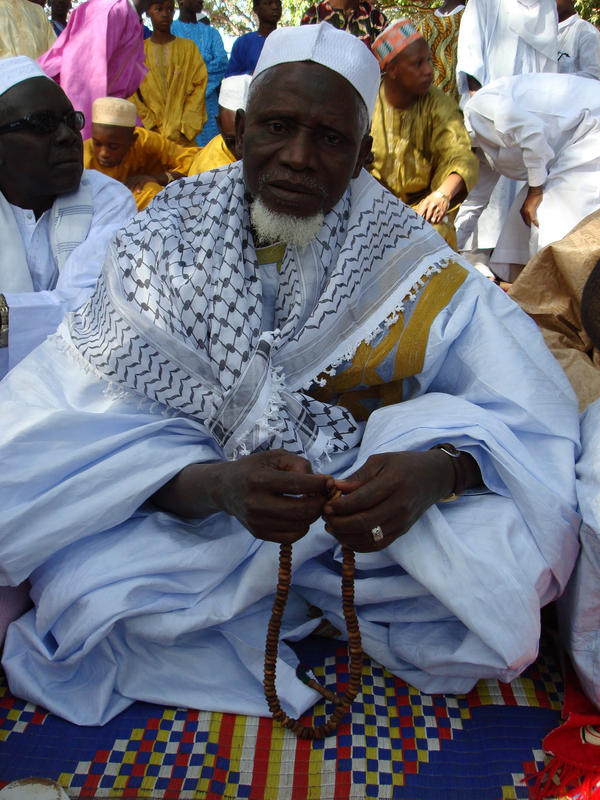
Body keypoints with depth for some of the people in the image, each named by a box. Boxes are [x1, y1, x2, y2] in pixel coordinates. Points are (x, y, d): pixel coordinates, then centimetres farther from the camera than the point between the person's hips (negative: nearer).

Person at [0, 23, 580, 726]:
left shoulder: (409, 264, -9)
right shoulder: (162, 244, -8)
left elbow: (533, 410, -14)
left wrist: (437, 471, -37)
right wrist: (220, 486, -37)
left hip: (362, 518, 1)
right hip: (195, 510, 0)